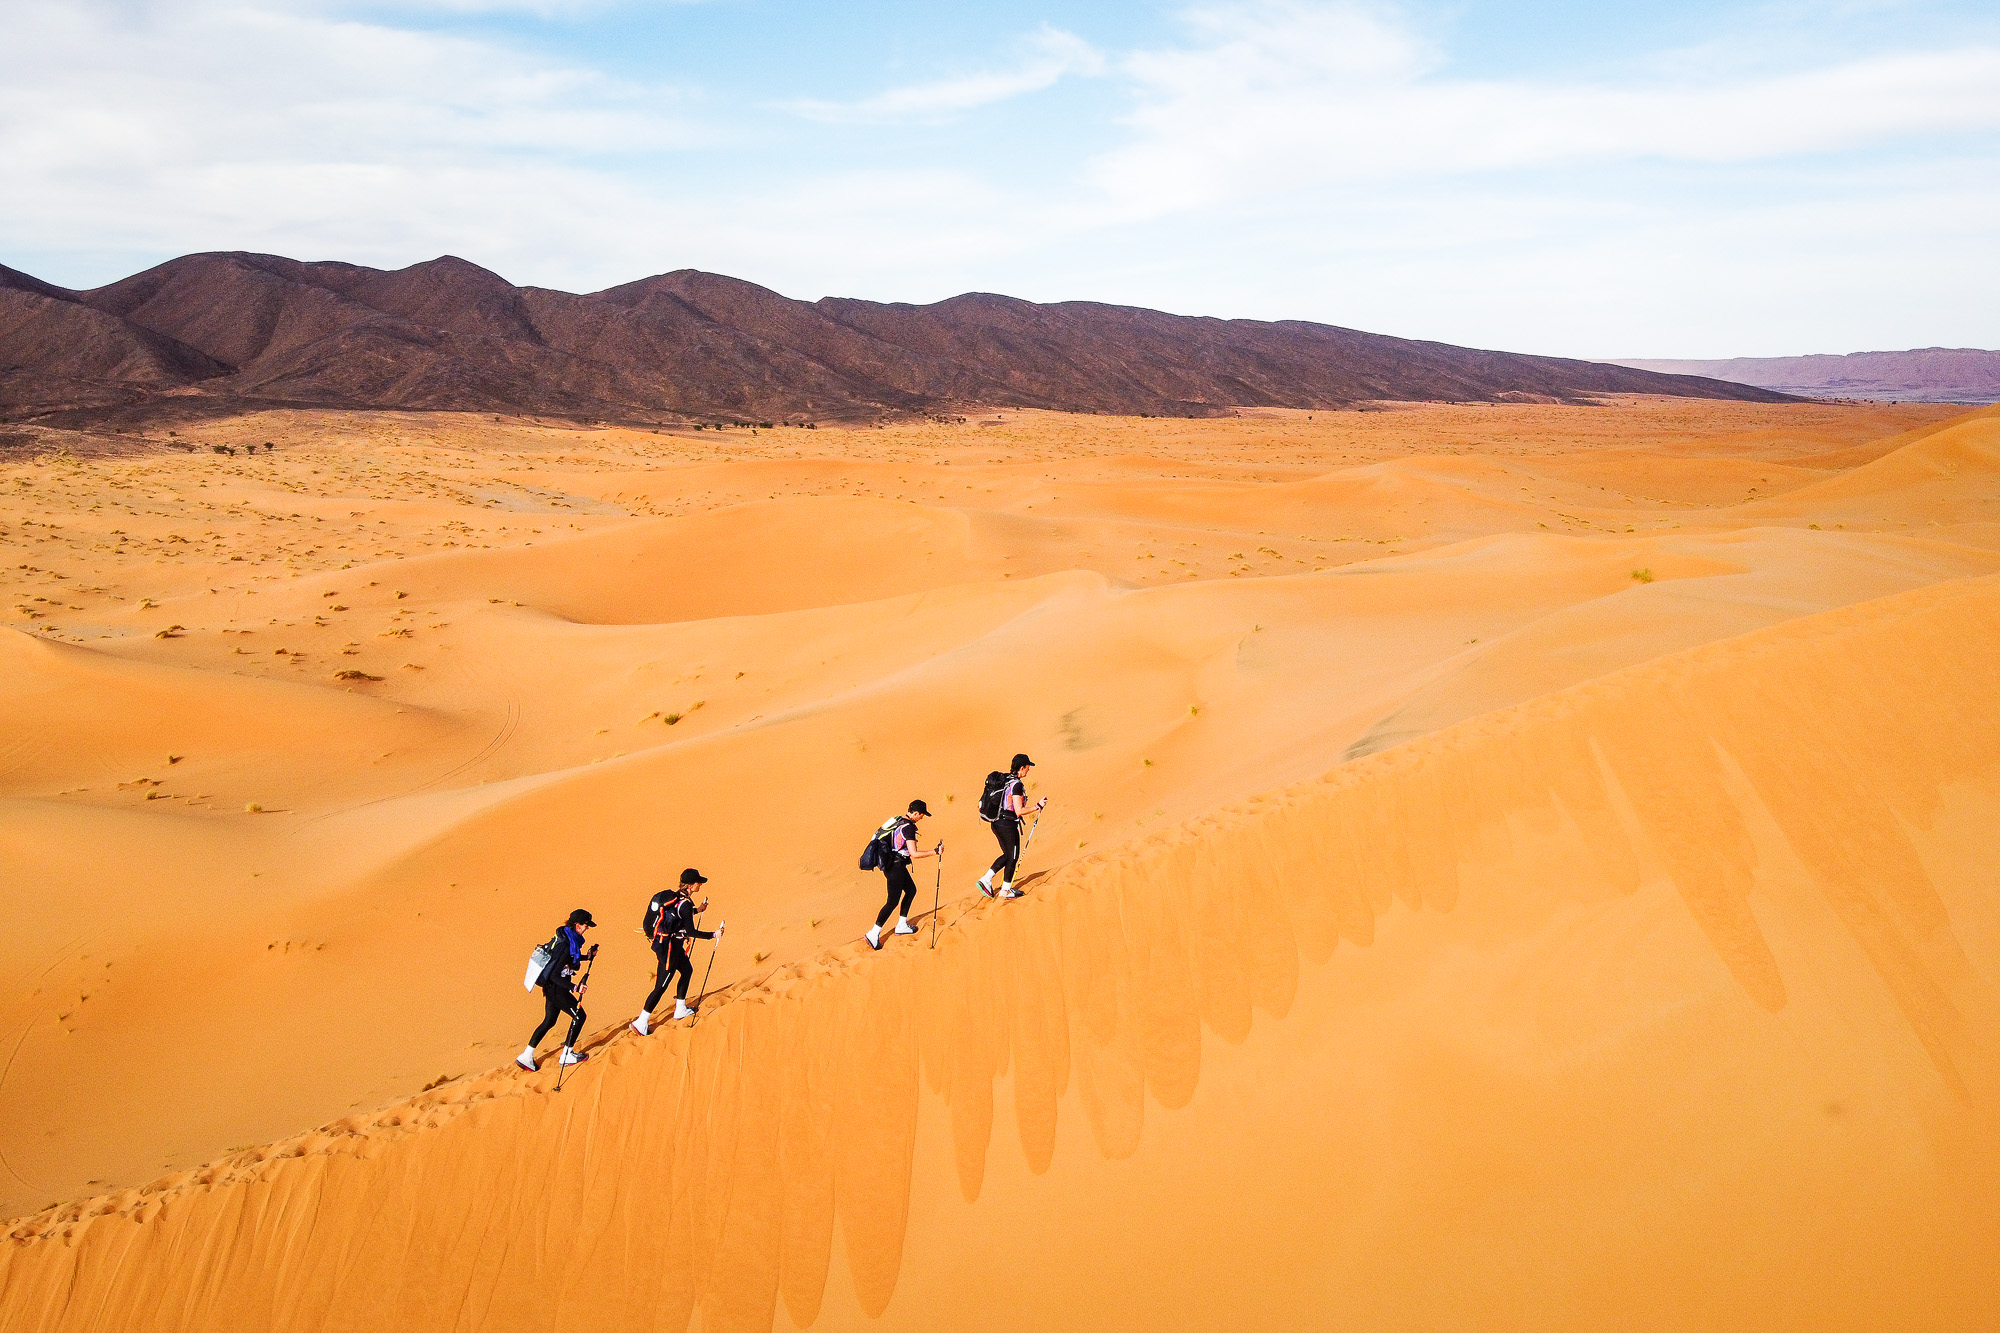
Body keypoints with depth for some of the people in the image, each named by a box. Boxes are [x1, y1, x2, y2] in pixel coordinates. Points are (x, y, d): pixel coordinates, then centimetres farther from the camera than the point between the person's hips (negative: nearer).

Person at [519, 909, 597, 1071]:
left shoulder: (563, 937, 2)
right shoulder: (566, 946, -27)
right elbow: (554, 976, -27)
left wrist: (586, 956, 13)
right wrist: (574, 987, -30)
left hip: (551, 987, 10)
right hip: (556, 988, -10)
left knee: (549, 1021, 20)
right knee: (579, 1016, 1)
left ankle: (526, 1057, 26)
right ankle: (566, 1055, 11)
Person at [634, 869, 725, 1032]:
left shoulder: (672, 895, 4)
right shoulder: (685, 903, -23)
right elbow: (691, 932, -22)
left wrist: (697, 910, 30)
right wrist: (714, 934, -15)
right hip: (669, 948, -10)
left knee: (687, 970, 25)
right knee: (661, 986, -1)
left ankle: (680, 1010, 36)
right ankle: (641, 1022, 6)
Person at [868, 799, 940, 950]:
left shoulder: (899, 820, 6)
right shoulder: (908, 827, -22)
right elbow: (914, 854, -26)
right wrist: (935, 852, -20)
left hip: (891, 863, 10)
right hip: (895, 868, -10)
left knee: (911, 890, 22)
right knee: (893, 902, -3)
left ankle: (902, 925, 29)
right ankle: (873, 934, 1)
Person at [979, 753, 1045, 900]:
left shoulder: (1004, 780, 5)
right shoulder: (1017, 785, -20)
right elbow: (1019, 811, -22)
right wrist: (1038, 806, -14)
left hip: (997, 823, 8)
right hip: (1009, 826, -8)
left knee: (1007, 855, 22)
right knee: (1013, 857, 10)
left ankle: (986, 879, 17)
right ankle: (1005, 890, 21)